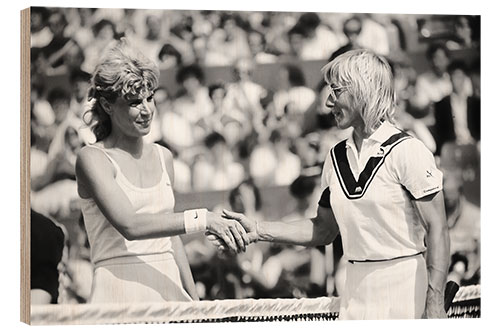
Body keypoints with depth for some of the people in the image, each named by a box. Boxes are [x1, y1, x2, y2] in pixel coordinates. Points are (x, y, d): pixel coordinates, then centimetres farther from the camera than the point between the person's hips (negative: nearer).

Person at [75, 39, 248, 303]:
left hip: (169, 290, 5)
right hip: (120, 292, -5)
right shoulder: (92, 159, -5)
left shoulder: (163, 157, 14)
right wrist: (202, 219, -25)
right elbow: (129, 225, -19)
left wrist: (194, 299, 19)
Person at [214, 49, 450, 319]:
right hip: (356, 295, 5)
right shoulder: (336, 158, 10)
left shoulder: (407, 151, -9)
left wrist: (435, 303, -18)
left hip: (405, 294, -5)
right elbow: (323, 229, 19)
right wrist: (257, 230, 10)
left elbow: (437, 231, -12)